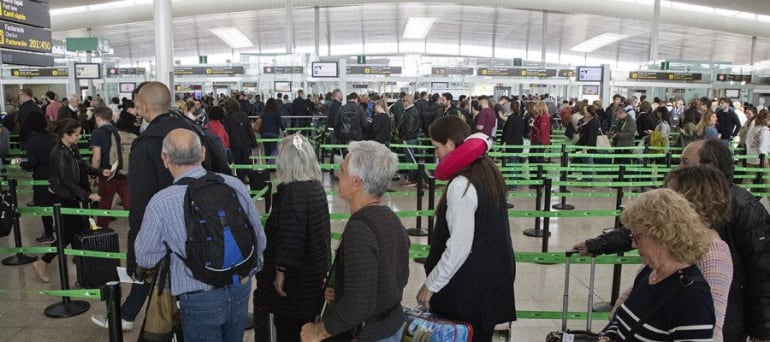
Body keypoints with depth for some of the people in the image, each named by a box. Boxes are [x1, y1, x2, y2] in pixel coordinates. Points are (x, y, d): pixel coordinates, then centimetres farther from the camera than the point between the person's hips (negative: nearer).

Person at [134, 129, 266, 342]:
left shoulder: (160, 203, -18)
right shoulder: (235, 185, -10)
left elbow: (145, 258, -2)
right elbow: (259, 239, 0)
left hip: (201, 300, -3)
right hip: (241, 291, 3)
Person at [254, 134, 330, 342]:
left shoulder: (291, 192, -21)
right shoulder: (317, 187, 4)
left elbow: (289, 236, -24)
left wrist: (280, 271, -17)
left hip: (295, 273, -8)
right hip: (316, 270, 8)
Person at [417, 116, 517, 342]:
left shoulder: (461, 185, -23)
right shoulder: (488, 171, 4)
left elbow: (459, 247, -23)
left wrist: (432, 284, -14)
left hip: (468, 286, -9)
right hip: (493, 276, 9)